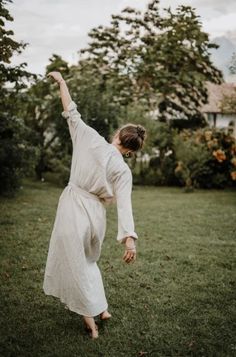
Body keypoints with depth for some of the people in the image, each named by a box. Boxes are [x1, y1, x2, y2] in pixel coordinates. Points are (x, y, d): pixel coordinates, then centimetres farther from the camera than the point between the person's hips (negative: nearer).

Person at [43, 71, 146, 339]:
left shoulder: (91, 139, -7)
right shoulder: (123, 170, -5)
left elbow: (71, 112, 0)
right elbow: (124, 205, -16)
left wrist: (61, 80, 12)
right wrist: (130, 238, -22)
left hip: (74, 206, -2)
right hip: (96, 214, 3)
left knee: (75, 264, 9)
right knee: (88, 261, 27)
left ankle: (91, 318, 13)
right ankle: (101, 308, 31)